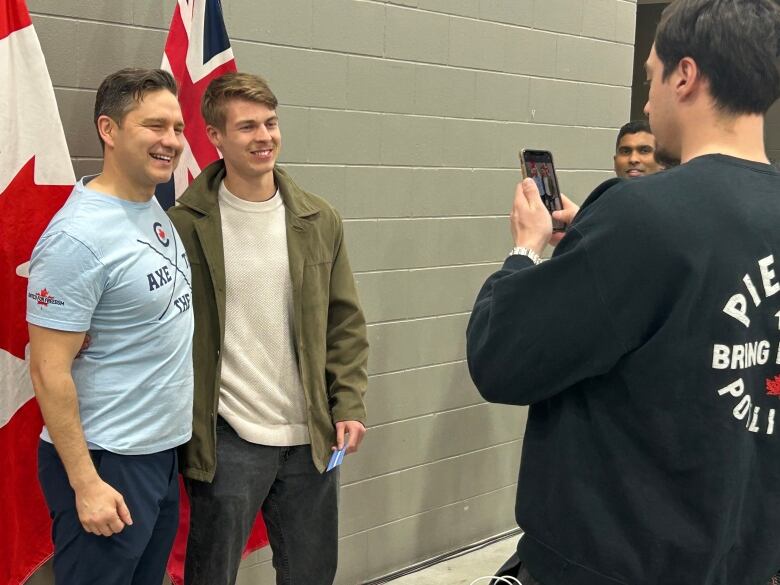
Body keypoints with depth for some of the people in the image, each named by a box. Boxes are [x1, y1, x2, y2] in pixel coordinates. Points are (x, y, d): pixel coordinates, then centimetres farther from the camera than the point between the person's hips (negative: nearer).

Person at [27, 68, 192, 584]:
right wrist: (86, 483, -19)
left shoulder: (156, 207, 5)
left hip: (165, 450, 8)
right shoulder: (78, 237, -21)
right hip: (107, 464, -8)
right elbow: (49, 372, -19)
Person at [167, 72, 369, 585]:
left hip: (312, 438, 4)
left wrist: (349, 406, 1)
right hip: (226, 442, -4)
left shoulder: (320, 221, 5)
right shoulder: (185, 226, -8)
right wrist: (184, 434, -7)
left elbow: (346, 322, 9)